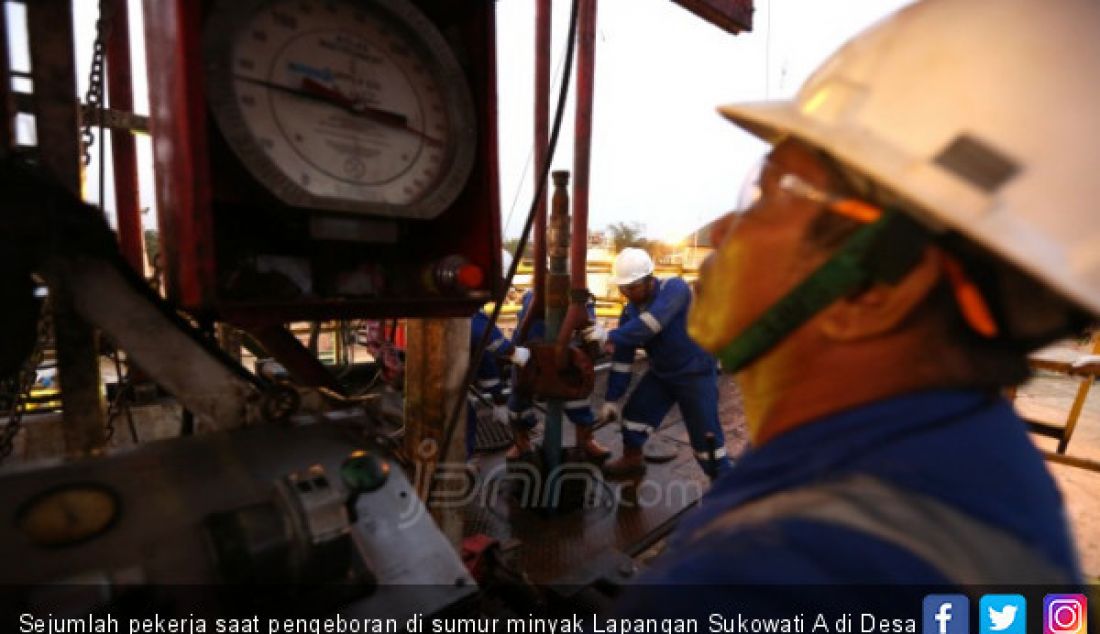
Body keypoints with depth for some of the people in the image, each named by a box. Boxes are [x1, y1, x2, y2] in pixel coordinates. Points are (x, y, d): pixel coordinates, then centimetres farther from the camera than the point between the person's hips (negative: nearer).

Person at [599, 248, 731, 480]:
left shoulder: (674, 288, -23)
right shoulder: (630, 311, -4)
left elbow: (651, 323, -42)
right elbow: (622, 358, -2)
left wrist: (614, 338, -41)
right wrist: (612, 398, -3)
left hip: (696, 372, -6)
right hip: (661, 373, 6)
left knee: (704, 432, -3)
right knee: (634, 411, 10)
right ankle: (632, 460, 33)